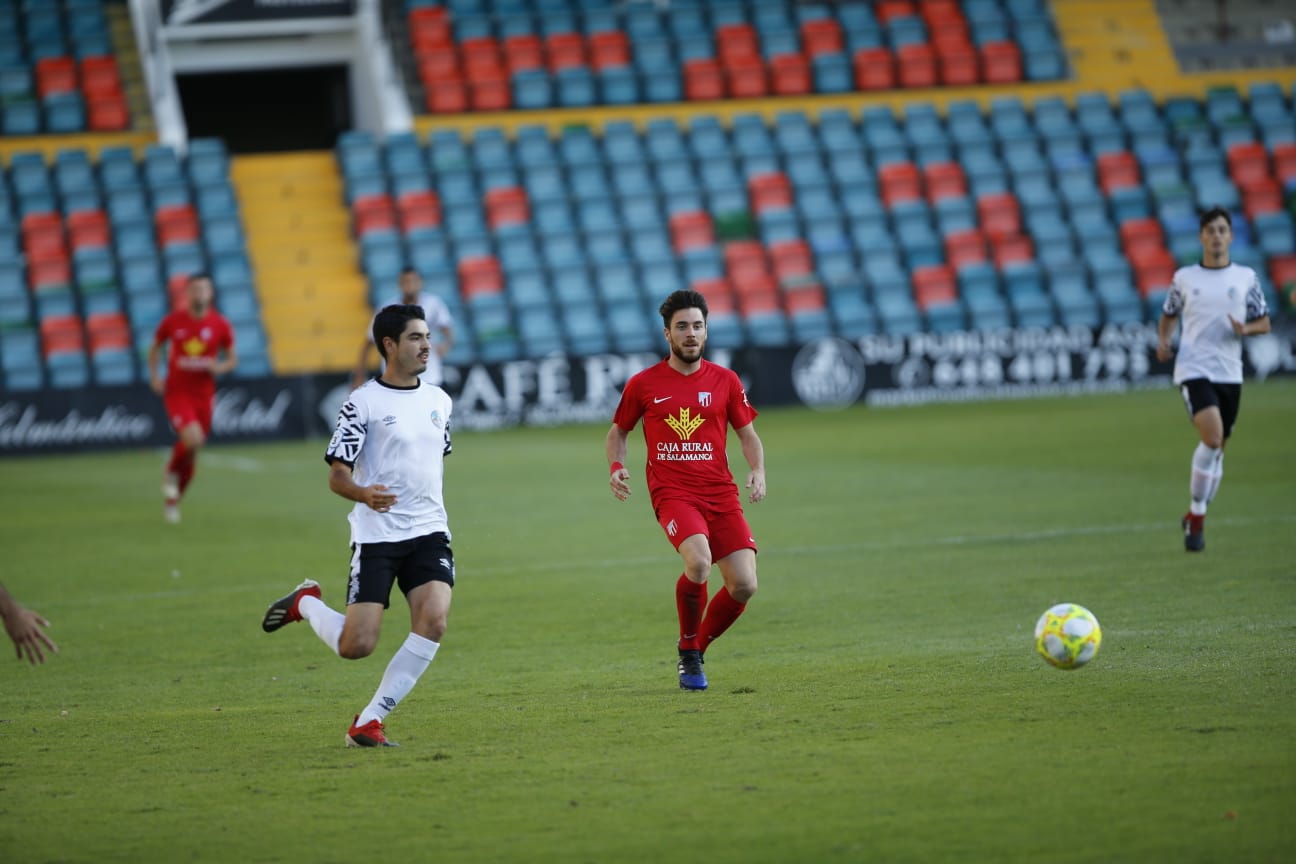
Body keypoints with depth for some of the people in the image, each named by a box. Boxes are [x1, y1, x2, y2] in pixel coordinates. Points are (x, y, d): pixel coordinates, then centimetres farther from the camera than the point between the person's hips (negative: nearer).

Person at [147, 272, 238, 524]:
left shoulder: (220, 325, -2)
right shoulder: (172, 321, -3)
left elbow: (232, 359, 7)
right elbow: (155, 348, 13)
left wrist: (217, 367, -14)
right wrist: (154, 376, -1)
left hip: (203, 396, 2)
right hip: (176, 392, -2)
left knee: (191, 455, 9)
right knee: (192, 439, -25)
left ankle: (172, 501, 29)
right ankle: (171, 472, 5)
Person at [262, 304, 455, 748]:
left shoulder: (439, 400, 11)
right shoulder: (363, 403, -7)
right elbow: (337, 476, -9)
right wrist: (364, 494, -30)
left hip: (429, 532, 4)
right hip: (375, 537, -4)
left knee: (433, 620, -20)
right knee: (356, 646, -9)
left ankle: (370, 721, -9)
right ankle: (306, 603, 26)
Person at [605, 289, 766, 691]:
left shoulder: (725, 381, 8)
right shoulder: (643, 384, 5)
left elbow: (748, 433, 15)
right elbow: (618, 431, 17)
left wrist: (757, 471, -3)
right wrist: (616, 467, -2)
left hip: (720, 492, 3)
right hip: (672, 493, -3)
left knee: (744, 584, -9)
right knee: (699, 561, -31)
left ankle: (697, 651, 19)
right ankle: (688, 653, -7)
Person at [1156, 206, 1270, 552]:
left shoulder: (1246, 277, 7)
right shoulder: (1184, 277, 6)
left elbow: (1264, 323, 10)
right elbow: (1168, 316, 17)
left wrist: (1245, 329, -12)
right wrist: (1163, 341, -3)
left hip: (1229, 373, 3)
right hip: (1194, 370, -3)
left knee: (1217, 449, 7)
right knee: (1212, 437, -23)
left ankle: (1195, 518, 24)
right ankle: (1197, 513, -11)